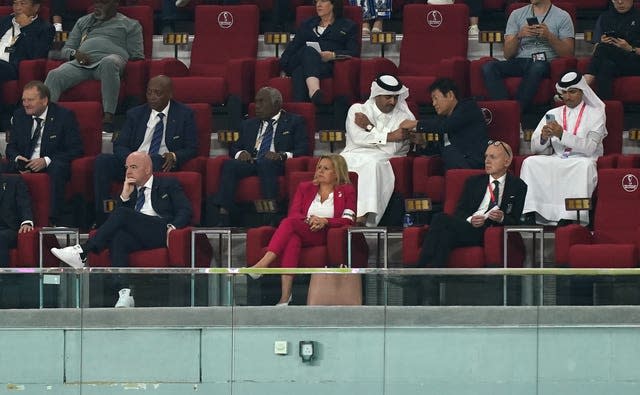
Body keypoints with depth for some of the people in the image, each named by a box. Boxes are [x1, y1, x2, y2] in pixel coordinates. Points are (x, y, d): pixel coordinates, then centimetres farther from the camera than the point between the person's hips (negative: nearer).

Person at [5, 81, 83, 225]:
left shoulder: (64, 116, -4)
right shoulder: (19, 116, 10)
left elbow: (76, 149, -8)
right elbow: (11, 147, 15)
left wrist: (47, 161, -22)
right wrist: (17, 158, -11)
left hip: (52, 164, -4)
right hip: (25, 164, 4)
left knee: (58, 168, -39)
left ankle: (53, 221, -42)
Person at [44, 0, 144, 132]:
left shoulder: (130, 25, 22)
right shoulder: (83, 22, 33)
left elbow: (137, 56, 14)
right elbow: (66, 49, 28)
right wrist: (74, 54, 3)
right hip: (80, 63, 3)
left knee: (109, 63, -42)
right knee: (54, 75, -28)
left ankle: (108, 117, -48)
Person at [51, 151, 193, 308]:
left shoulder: (168, 184, 19)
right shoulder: (130, 191, 30)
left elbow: (186, 211, 6)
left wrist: (172, 227, -14)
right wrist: (125, 196, 8)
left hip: (161, 232, -4)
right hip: (137, 236, 4)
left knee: (122, 214, -26)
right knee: (117, 238, -32)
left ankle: (82, 252, -29)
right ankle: (125, 293, -46)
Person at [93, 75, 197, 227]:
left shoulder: (185, 114, 9)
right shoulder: (135, 114, 15)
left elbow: (191, 149, 7)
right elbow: (119, 146, 9)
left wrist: (174, 156, -17)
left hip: (162, 164, -3)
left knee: (154, 159, -40)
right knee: (102, 160, -26)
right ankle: (101, 217, -31)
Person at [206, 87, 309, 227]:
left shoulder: (294, 122, 15)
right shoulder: (248, 124, 29)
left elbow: (303, 150, 3)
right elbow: (234, 148, 25)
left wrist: (282, 155, -17)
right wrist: (241, 153, -2)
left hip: (276, 165, -4)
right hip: (251, 162, 4)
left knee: (265, 162, -39)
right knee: (229, 165, -28)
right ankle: (222, 217, -41)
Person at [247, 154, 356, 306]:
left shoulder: (346, 191, 16)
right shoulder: (304, 188, 26)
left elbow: (348, 220, 3)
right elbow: (293, 213, 11)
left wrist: (324, 221, -14)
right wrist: (309, 220, -11)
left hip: (325, 236, -3)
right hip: (302, 234, 3)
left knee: (289, 223, -32)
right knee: (292, 240, -38)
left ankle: (262, 264, -47)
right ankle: (285, 296, -51)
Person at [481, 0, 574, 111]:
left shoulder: (562, 16, 9)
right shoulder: (517, 14, 16)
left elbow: (568, 53, 0)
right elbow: (507, 54, 10)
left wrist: (549, 36, -14)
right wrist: (519, 36, -9)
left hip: (546, 63, -3)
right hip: (519, 62, 3)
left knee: (537, 68, -40)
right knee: (488, 67, -26)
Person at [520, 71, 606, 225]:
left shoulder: (595, 114, 5)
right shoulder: (553, 114, 16)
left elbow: (590, 147, -11)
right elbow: (535, 148, 11)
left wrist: (562, 134, -21)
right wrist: (543, 137, -12)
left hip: (583, 160, -4)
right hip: (556, 160, 4)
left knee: (585, 165, -37)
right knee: (530, 162, -23)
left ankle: (572, 216, -42)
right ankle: (529, 213, -31)